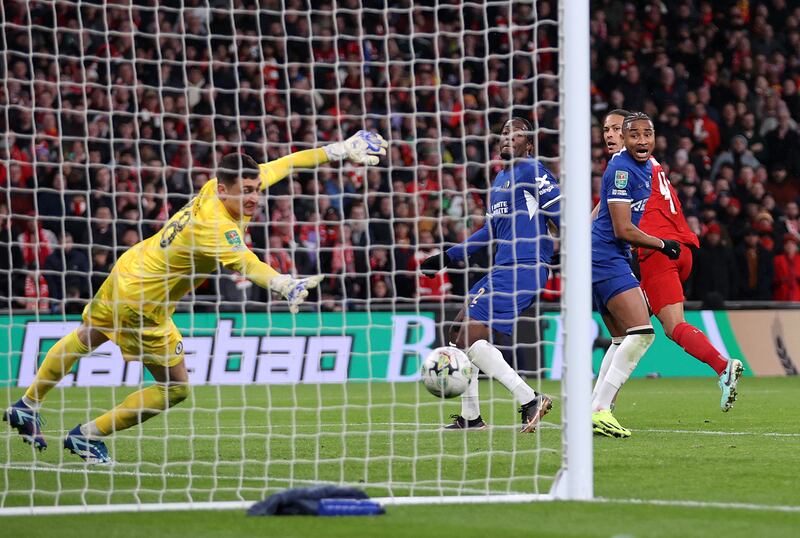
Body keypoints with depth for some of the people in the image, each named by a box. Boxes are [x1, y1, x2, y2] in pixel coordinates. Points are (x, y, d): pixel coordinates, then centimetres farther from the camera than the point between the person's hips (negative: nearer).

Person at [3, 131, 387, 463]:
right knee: (174, 388, 4)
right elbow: (248, 265, -55)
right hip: (143, 304, -9)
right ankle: (87, 436, 15)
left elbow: (279, 165, 0)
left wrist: (338, 151, 2)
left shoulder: (223, 186, -12)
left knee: (85, 338, 31)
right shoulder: (216, 226, -35)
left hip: (126, 271, 9)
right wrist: (284, 285, -75)